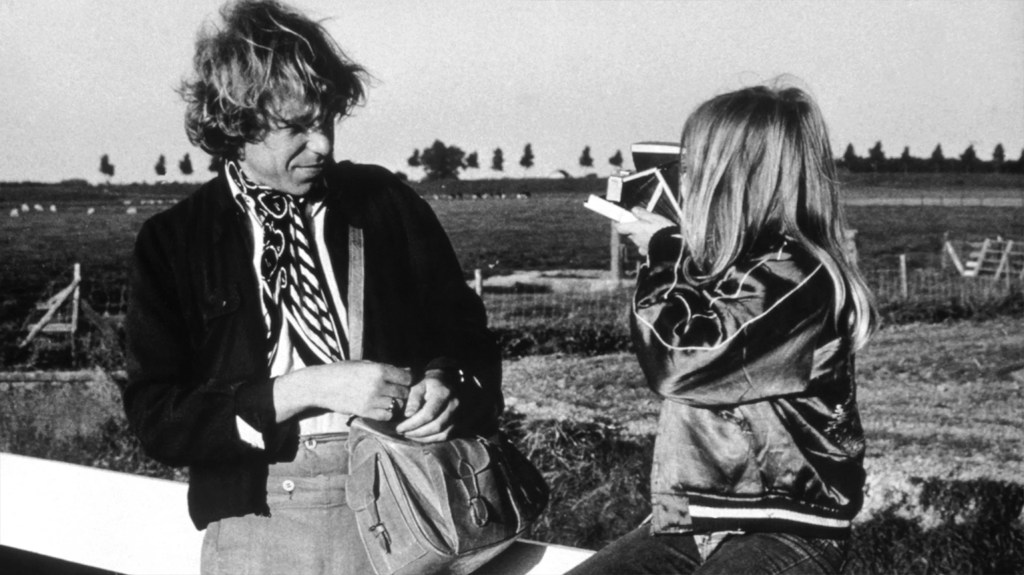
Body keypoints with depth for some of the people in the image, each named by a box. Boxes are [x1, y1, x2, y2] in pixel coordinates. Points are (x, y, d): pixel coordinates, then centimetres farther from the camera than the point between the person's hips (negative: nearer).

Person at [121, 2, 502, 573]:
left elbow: (466, 334, 11)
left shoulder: (386, 200, 4)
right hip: (259, 526, -1)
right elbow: (157, 418, -5)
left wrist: (447, 383, -13)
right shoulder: (174, 242, 1)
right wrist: (305, 389, -16)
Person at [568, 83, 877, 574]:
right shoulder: (736, 265, 12)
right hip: (688, 518, 9)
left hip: (786, 528, -9)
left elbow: (677, 362, -21)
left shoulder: (795, 277, -15)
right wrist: (664, 248, 19)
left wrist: (664, 252, -5)